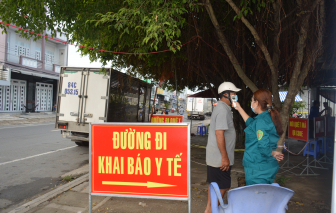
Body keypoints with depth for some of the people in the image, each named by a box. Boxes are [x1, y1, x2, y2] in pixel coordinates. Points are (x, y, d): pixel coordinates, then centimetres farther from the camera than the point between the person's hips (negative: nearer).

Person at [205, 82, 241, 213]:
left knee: (215, 185, 20)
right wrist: (225, 157, -23)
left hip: (214, 156, 10)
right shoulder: (223, 110, -19)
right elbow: (219, 133, -25)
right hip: (220, 158, -10)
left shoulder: (221, 108, 13)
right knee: (222, 187, 2)